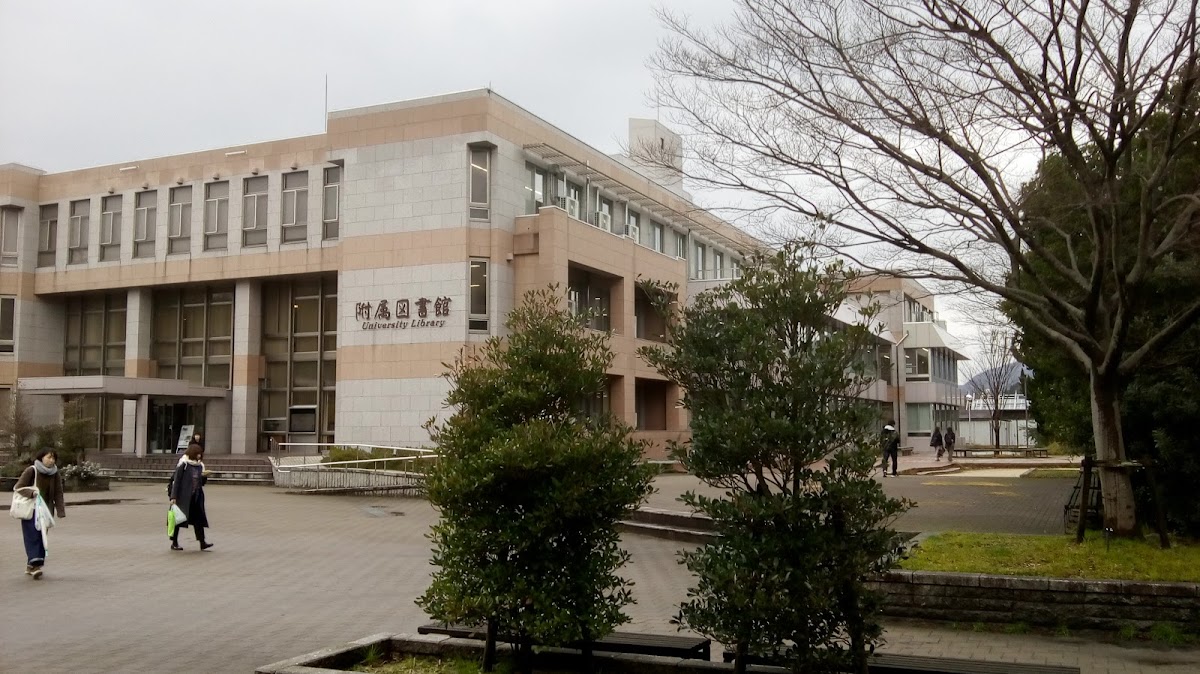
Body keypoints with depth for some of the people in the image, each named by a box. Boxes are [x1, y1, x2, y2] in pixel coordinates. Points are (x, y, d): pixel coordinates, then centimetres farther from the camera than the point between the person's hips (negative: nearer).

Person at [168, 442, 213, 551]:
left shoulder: (200, 466, 9)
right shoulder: (183, 465, -9)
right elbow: (176, 481, -11)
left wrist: (204, 476, -8)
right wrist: (173, 497, -16)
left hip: (196, 497, 5)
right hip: (183, 497, -5)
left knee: (198, 518, -1)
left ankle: (202, 542, -2)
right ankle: (174, 543, 15)